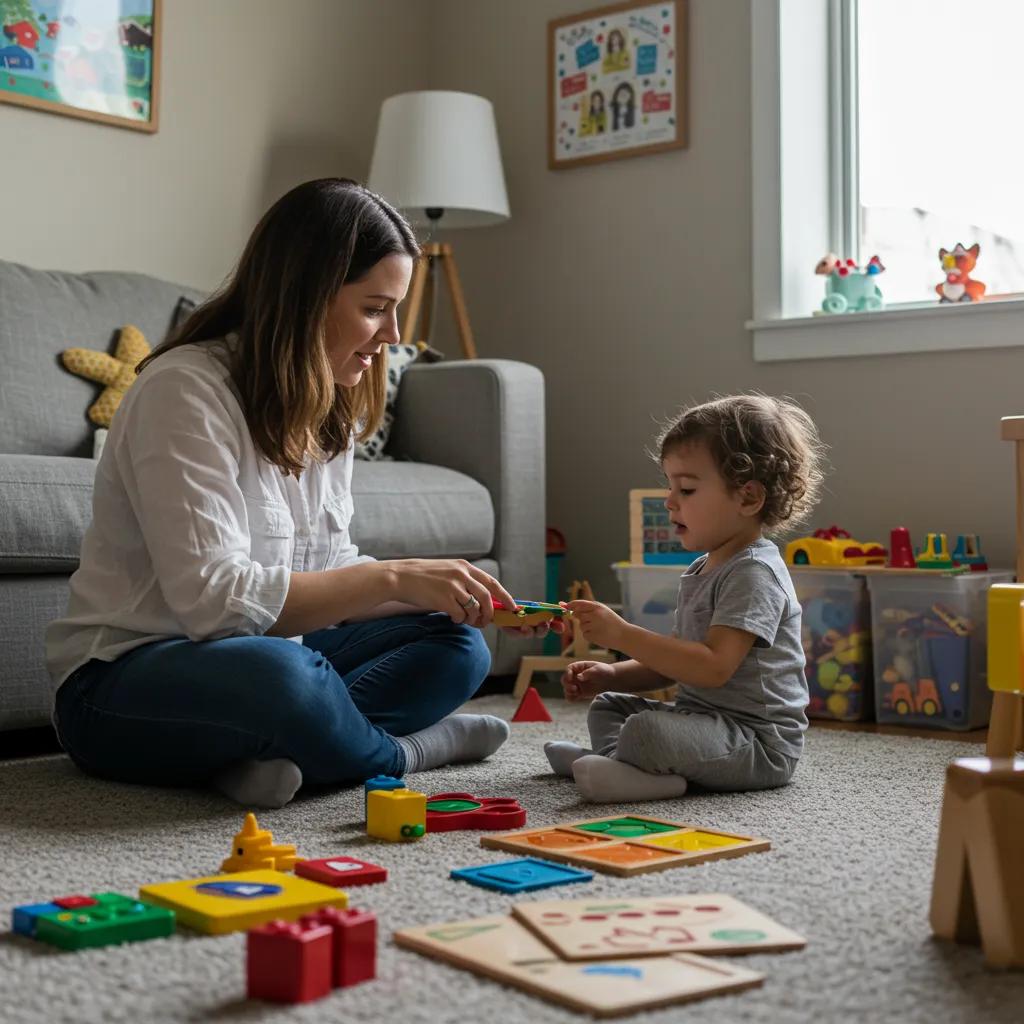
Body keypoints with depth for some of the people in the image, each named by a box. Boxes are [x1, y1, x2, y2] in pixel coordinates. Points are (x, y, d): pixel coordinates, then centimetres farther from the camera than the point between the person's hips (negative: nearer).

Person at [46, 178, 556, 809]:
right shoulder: (186, 391, -19)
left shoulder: (328, 407, 8)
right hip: (124, 686, -8)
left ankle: (274, 754, -22)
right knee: (275, 671, -39)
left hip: (271, 656, 9)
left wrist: (440, 590, -10)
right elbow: (213, 598, -27)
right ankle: (402, 750, -10)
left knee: (458, 646, -5)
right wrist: (393, 578, -25)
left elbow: (328, 577, 7)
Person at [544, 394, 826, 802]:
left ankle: (615, 759, -6)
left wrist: (621, 634, -27)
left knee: (646, 730, -34)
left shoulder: (754, 574, -19)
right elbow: (673, 660, 19)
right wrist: (610, 676, 2)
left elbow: (713, 667, -29)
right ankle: (619, 756, -7)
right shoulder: (702, 571, 13)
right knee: (608, 706, 20)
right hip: (703, 717, 11)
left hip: (759, 742, -11)